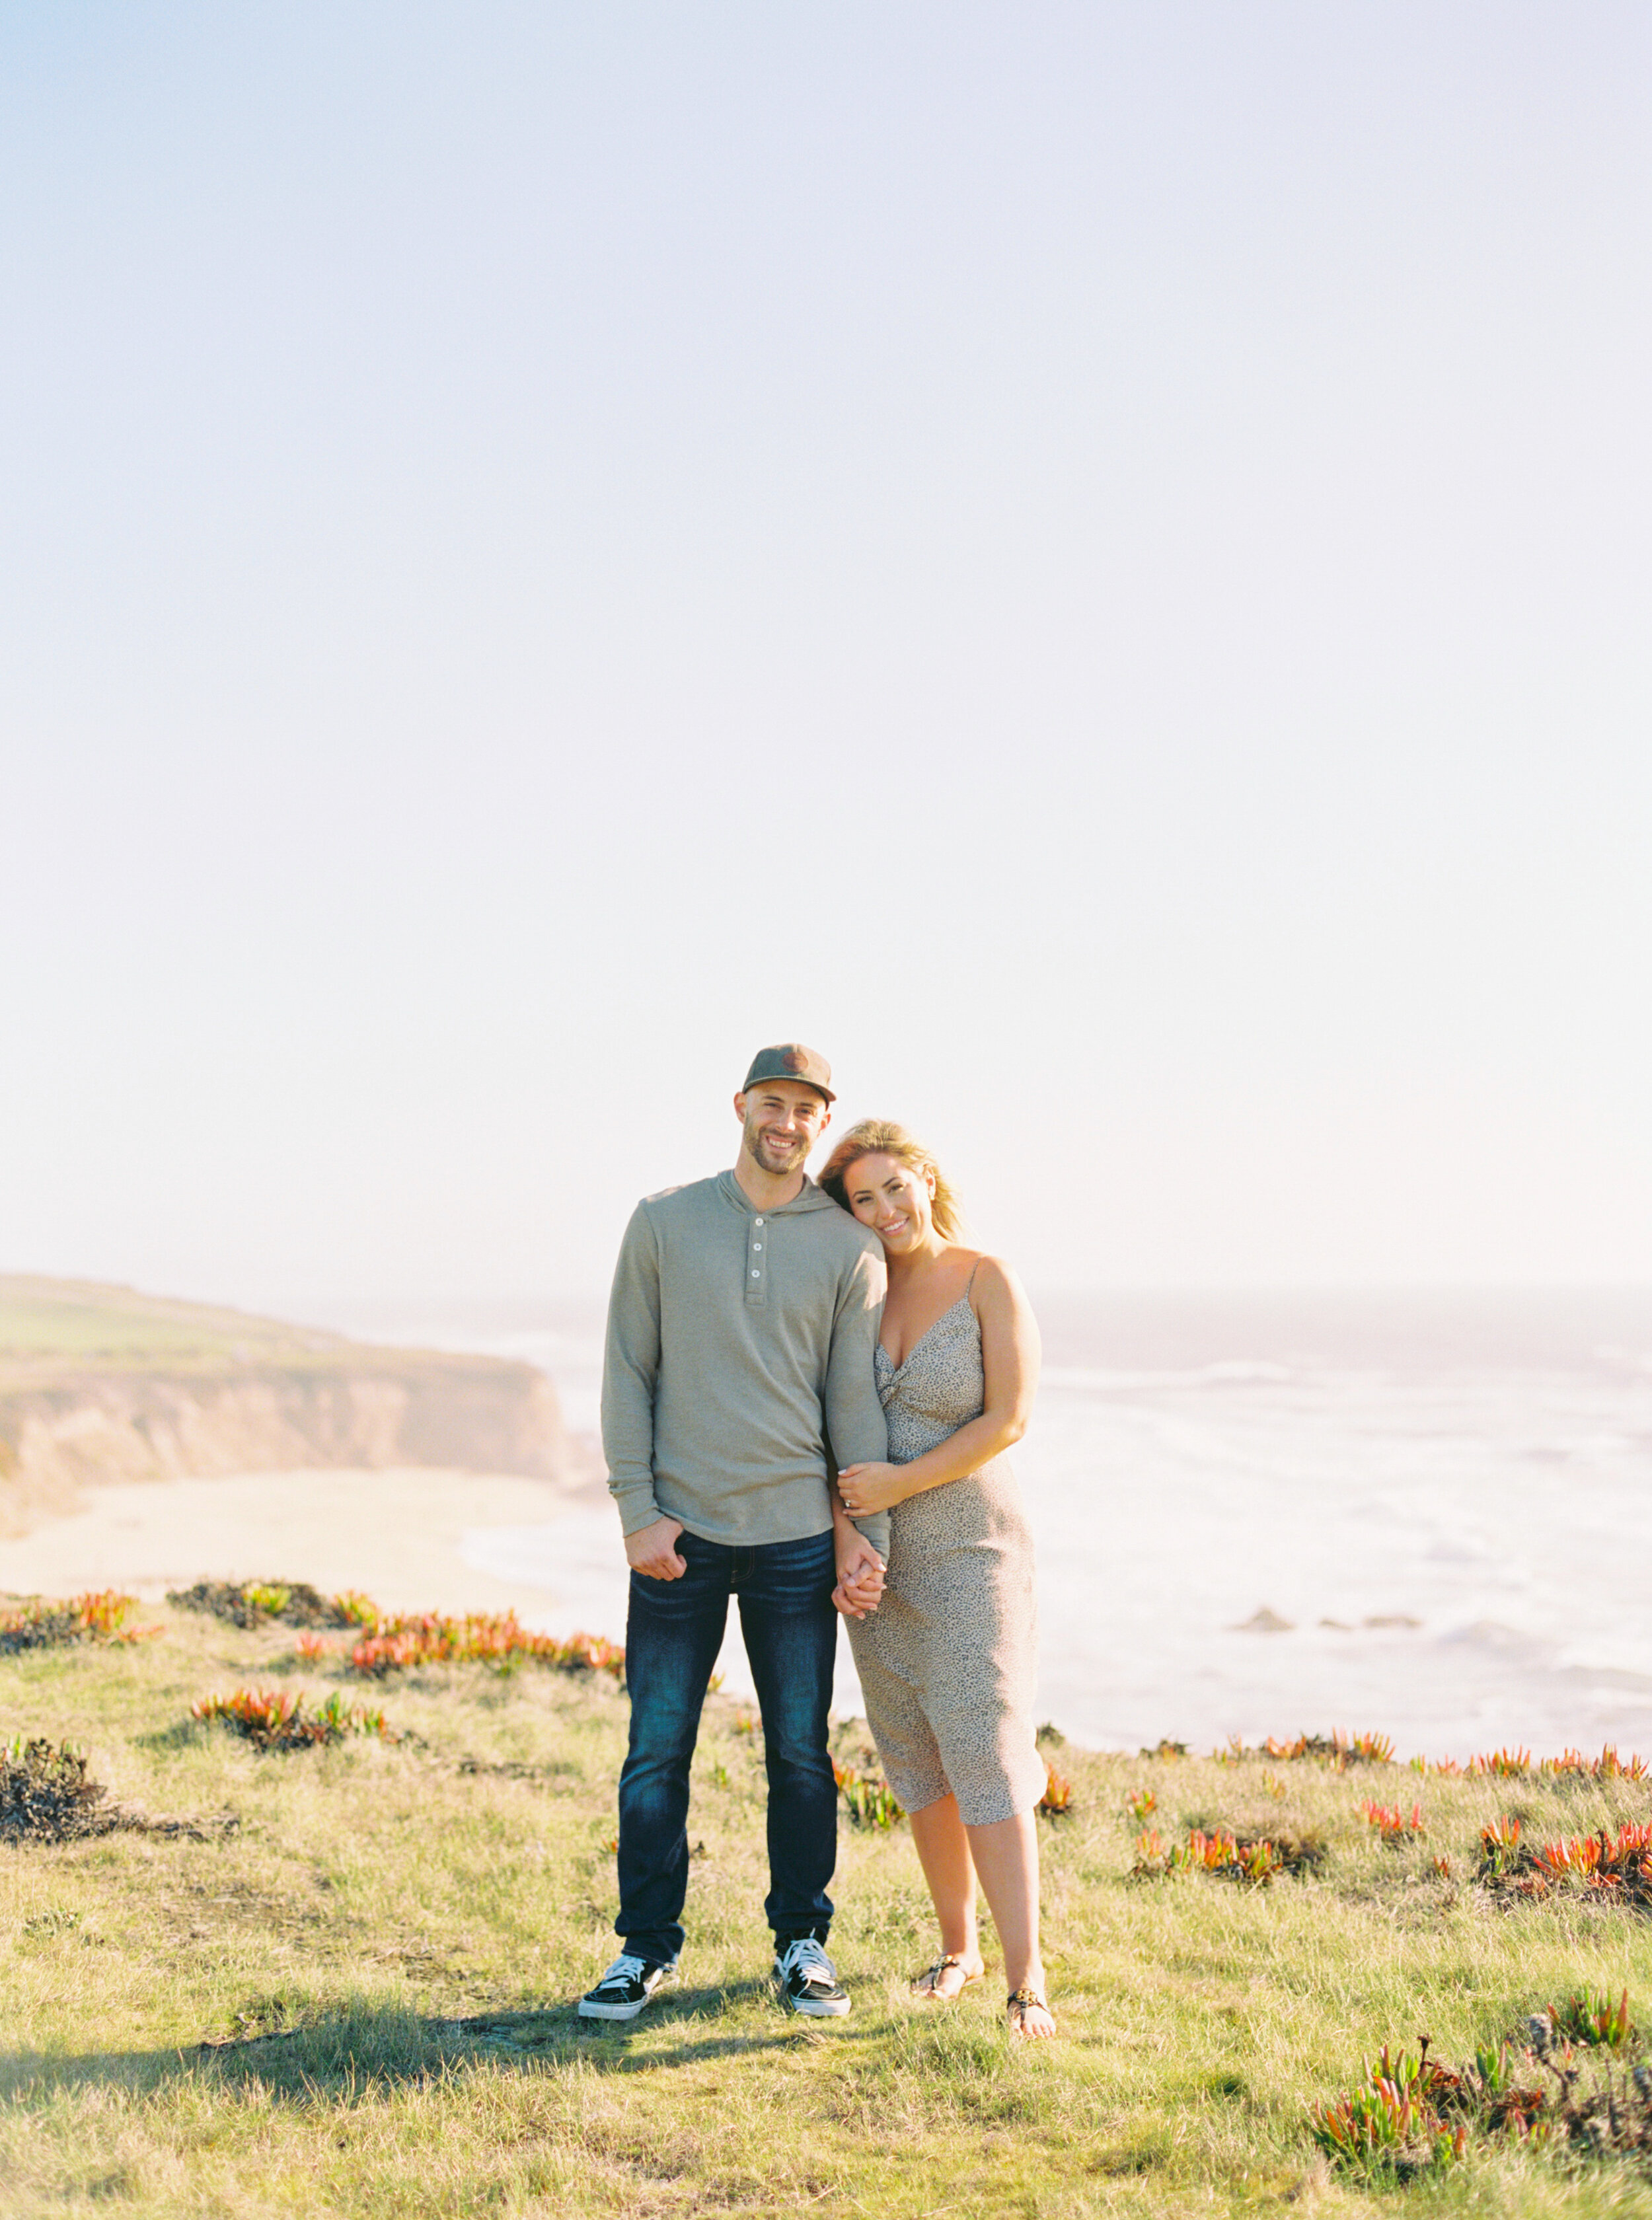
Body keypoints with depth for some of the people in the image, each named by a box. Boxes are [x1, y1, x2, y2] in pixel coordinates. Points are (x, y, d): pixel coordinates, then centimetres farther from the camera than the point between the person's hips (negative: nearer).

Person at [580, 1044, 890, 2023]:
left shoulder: (849, 1247, 3)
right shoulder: (664, 1222, 3)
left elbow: (857, 1399, 3)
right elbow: (628, 1374, 3)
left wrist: (870, 1534, -2)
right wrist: (639, 1512, -5)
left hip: (796, 1538, 0)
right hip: (679, 1535, 0)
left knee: (802, 1752, 7)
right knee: (657, 1750, 4)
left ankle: (804, 1943, 21)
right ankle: (647, 1947, 16)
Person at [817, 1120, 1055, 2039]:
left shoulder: (989, 1281, -9)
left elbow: (1009, 1420, -15)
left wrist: (902, 1482, -18)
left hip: (969, 1550, -5)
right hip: (879, 1556, 5)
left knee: (985, 1759, -11)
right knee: (919, 1764, 10)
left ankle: (1027, 1981, -10)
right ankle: (958, 1946, 25)